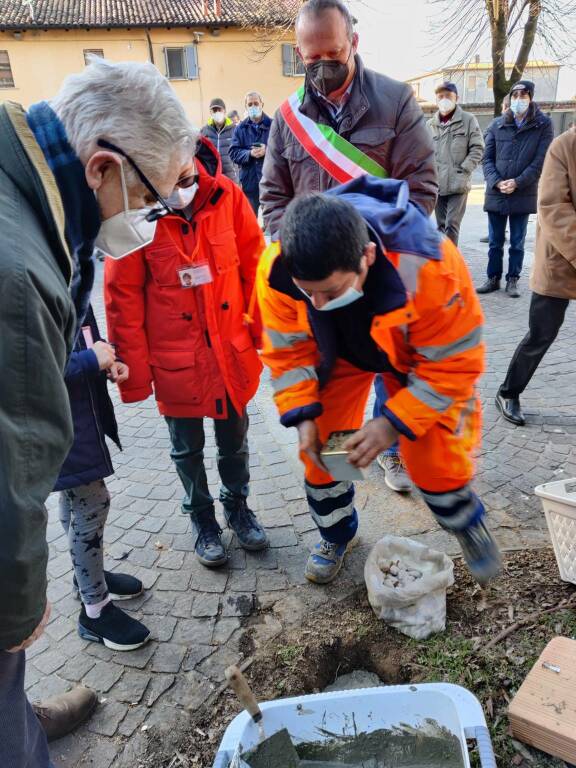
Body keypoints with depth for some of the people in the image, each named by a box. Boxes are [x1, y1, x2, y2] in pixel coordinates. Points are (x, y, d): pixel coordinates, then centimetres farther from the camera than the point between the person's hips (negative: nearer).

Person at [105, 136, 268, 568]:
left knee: (234, 439, 19)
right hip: (175, 361, -2)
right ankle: (203, 520, 41)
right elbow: (123, 297, -11)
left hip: (233, 350, 2)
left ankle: (238, 506, 45)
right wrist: (134, 370, -9)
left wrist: (261, 330, 1)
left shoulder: (227, 195, -10)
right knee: (188, 448, 17)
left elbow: (254, 267, -1)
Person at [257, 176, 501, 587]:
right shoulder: (277, 269, -32)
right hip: (337, 351, 3)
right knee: (320, 445, 0)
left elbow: (453, 363, -29)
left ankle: (469, 524, 27)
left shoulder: (428, 267, -42)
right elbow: (288, 350, -14)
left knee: (433, 453, -7)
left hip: (423, 353, -2)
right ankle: (336, 533, 30)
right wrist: (302, 415, -22)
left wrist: (393, 422, -32)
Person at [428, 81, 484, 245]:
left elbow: (477, 149, -2)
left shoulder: (468, 120, 2)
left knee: (452, 224, -12)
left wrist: (463, 171, -12)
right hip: (436, 184, 4)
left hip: (458, 184, -4)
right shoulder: (430, 124, 11)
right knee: (441, 225, 11)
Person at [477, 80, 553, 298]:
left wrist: (517, 183, -13)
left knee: (517, 243, 6)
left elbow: (541, 160, -4)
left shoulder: (543, 125, 1)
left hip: (523, 195, -2)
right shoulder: (496, 125, 5)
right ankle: (493, 279, 19)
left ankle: (512, 280, 15)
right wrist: (496, 182, -11)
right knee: (495, 242, 8)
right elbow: (487, 158, 4)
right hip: (495, 193, 2)